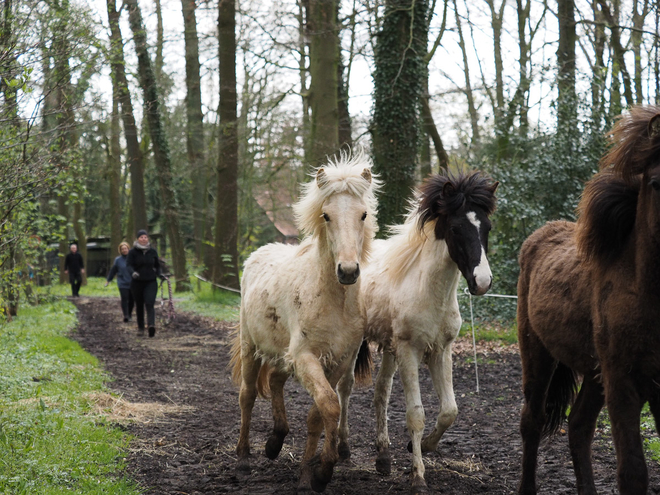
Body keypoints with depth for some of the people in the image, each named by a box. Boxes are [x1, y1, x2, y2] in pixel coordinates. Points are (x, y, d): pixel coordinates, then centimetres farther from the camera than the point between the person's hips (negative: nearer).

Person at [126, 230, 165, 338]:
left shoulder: (153, 252, 6)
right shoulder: (133, 252, -1)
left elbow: (157, 265, 18)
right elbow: (129, 265, -12)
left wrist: (159, 274, 0)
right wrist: (133, 273, -32)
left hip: (151, 282, 0)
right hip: (137, 283, 0)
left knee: (149, 304, -17)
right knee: (139, 306, 9)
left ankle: (151, 325, -33)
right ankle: (140, 328, 22)